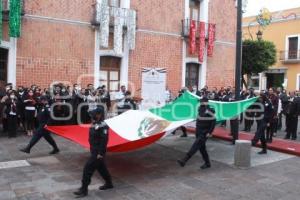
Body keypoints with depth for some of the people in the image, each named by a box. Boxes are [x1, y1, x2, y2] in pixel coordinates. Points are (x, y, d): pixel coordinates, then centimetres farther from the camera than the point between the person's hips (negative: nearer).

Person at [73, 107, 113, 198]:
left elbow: (104, 140, -25)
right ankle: (109, 183, 37)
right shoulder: (95, 124, 9)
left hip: (98, 152, -10)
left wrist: (100, 153, -24)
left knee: (88, 168, -7)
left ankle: (84, 189, 3)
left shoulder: (102, 126, -22)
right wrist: (92, 150, 21)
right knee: (101, 168, 20)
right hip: (94, 151, 10)